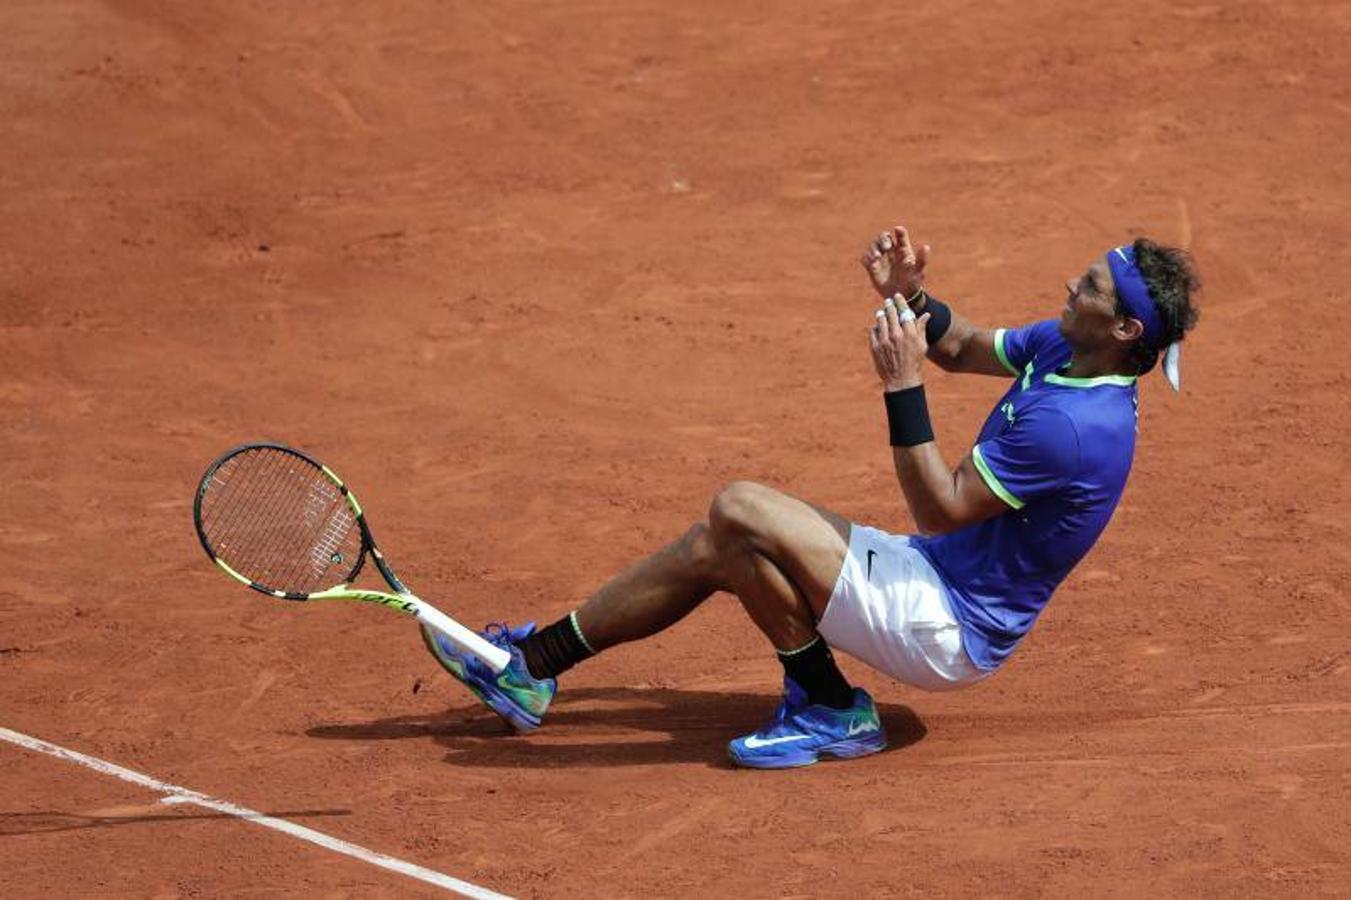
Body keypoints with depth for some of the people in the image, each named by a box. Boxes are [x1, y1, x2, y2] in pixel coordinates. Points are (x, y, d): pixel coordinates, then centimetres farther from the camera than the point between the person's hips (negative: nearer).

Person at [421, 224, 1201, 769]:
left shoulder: (1078, 427, -28)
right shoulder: (1064, 346, 1)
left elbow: (942, 510, -24)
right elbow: (963, 348, 20)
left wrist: (903, 387, -23)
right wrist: (911, 297, -1)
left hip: (951, 632, -10)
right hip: (938, 573, 10)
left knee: (741, 511, -20)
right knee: (713, 549, 7)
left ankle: (828, 708, -4)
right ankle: (532, 662, 15)